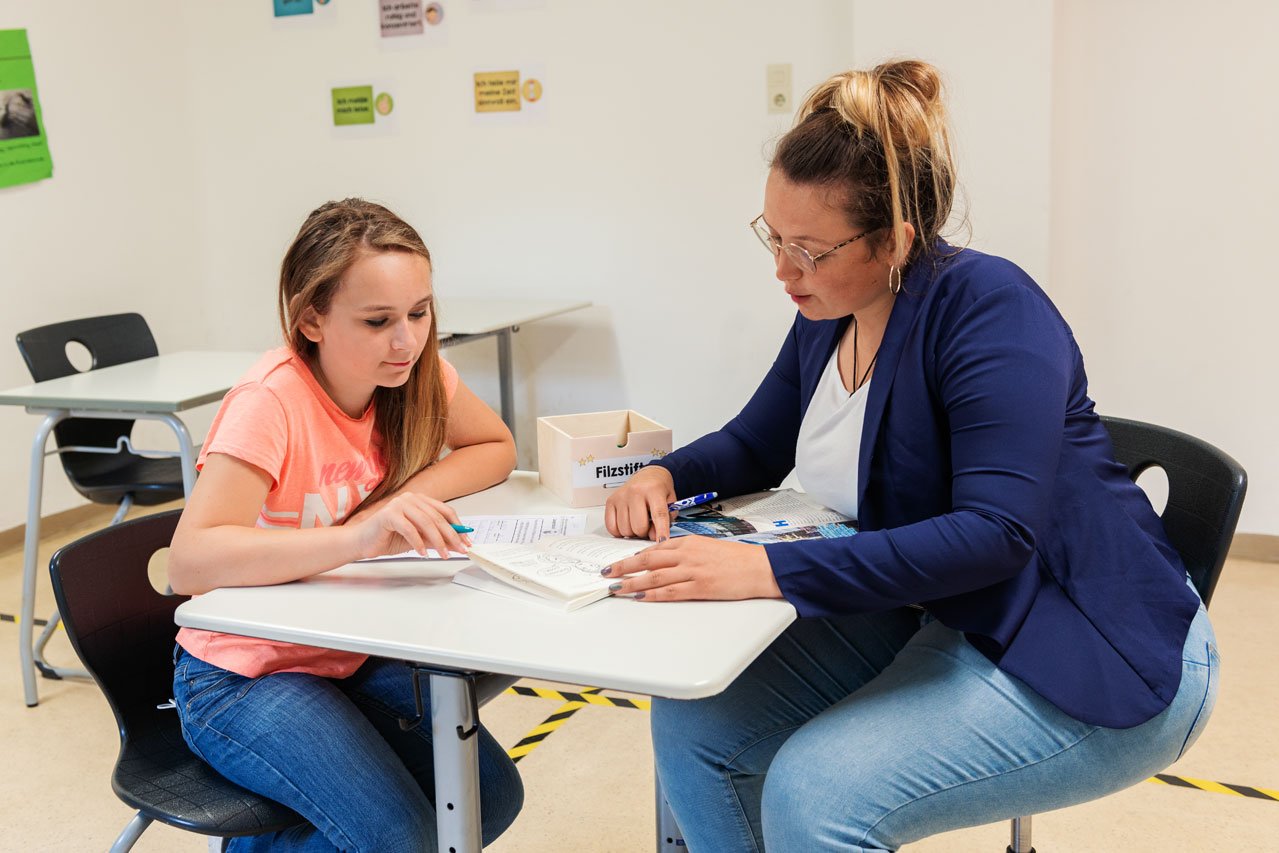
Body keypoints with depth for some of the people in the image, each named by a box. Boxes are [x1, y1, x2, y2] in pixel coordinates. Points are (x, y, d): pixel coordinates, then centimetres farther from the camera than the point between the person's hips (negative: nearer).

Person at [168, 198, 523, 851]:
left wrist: (408, 498, -16)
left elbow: (497, 448, 4)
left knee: (492, 792, -5)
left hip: (351, 656, 6)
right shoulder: (270, 401, -26)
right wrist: (356, 537, -48)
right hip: (243, 676, -6)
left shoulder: (417, 373, -8)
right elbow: (189, 562, -35)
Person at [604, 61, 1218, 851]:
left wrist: (772, 569, -37)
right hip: (931, 622, 8)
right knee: (690, 724, -3)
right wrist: (664, 476, -6)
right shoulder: (827, 315, 2)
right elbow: (756, 444, 16)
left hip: (1090, 665, -8)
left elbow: (997, 534, -32)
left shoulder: (991, 310, -22)